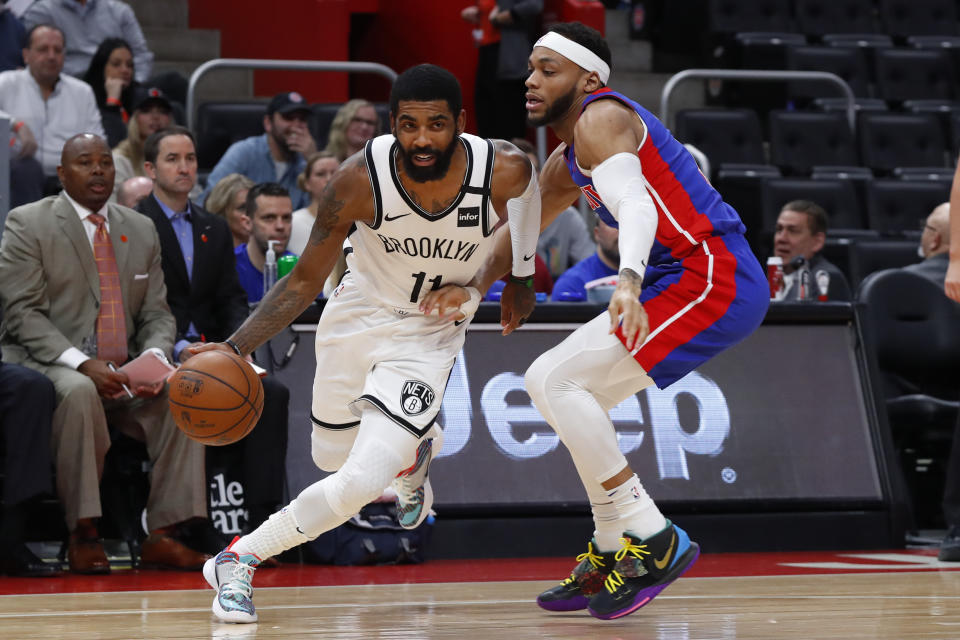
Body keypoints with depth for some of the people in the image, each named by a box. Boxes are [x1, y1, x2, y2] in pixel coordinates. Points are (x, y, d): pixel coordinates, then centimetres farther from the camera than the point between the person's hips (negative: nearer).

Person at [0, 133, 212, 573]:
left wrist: (154, 357, -11)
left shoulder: (141, 231, 16)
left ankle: (162, 536, -22)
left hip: (123, 371, 5)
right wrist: (81, 363, -22)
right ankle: (82, 536, -31)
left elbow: (156, 313, 14)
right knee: (79, 392, -38)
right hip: (49, 366, -5)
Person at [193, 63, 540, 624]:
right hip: (358, 319, 2)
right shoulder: (361, 180, -27)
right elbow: (304, 282, -16)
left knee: (360, 484, -17)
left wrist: (523, 274, 13)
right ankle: (415, 452, 57)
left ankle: (240, 559, 4)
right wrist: (234, 347, -29)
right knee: (332, 455, 23)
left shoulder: (504, 170, -25)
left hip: (430, 336, -1)